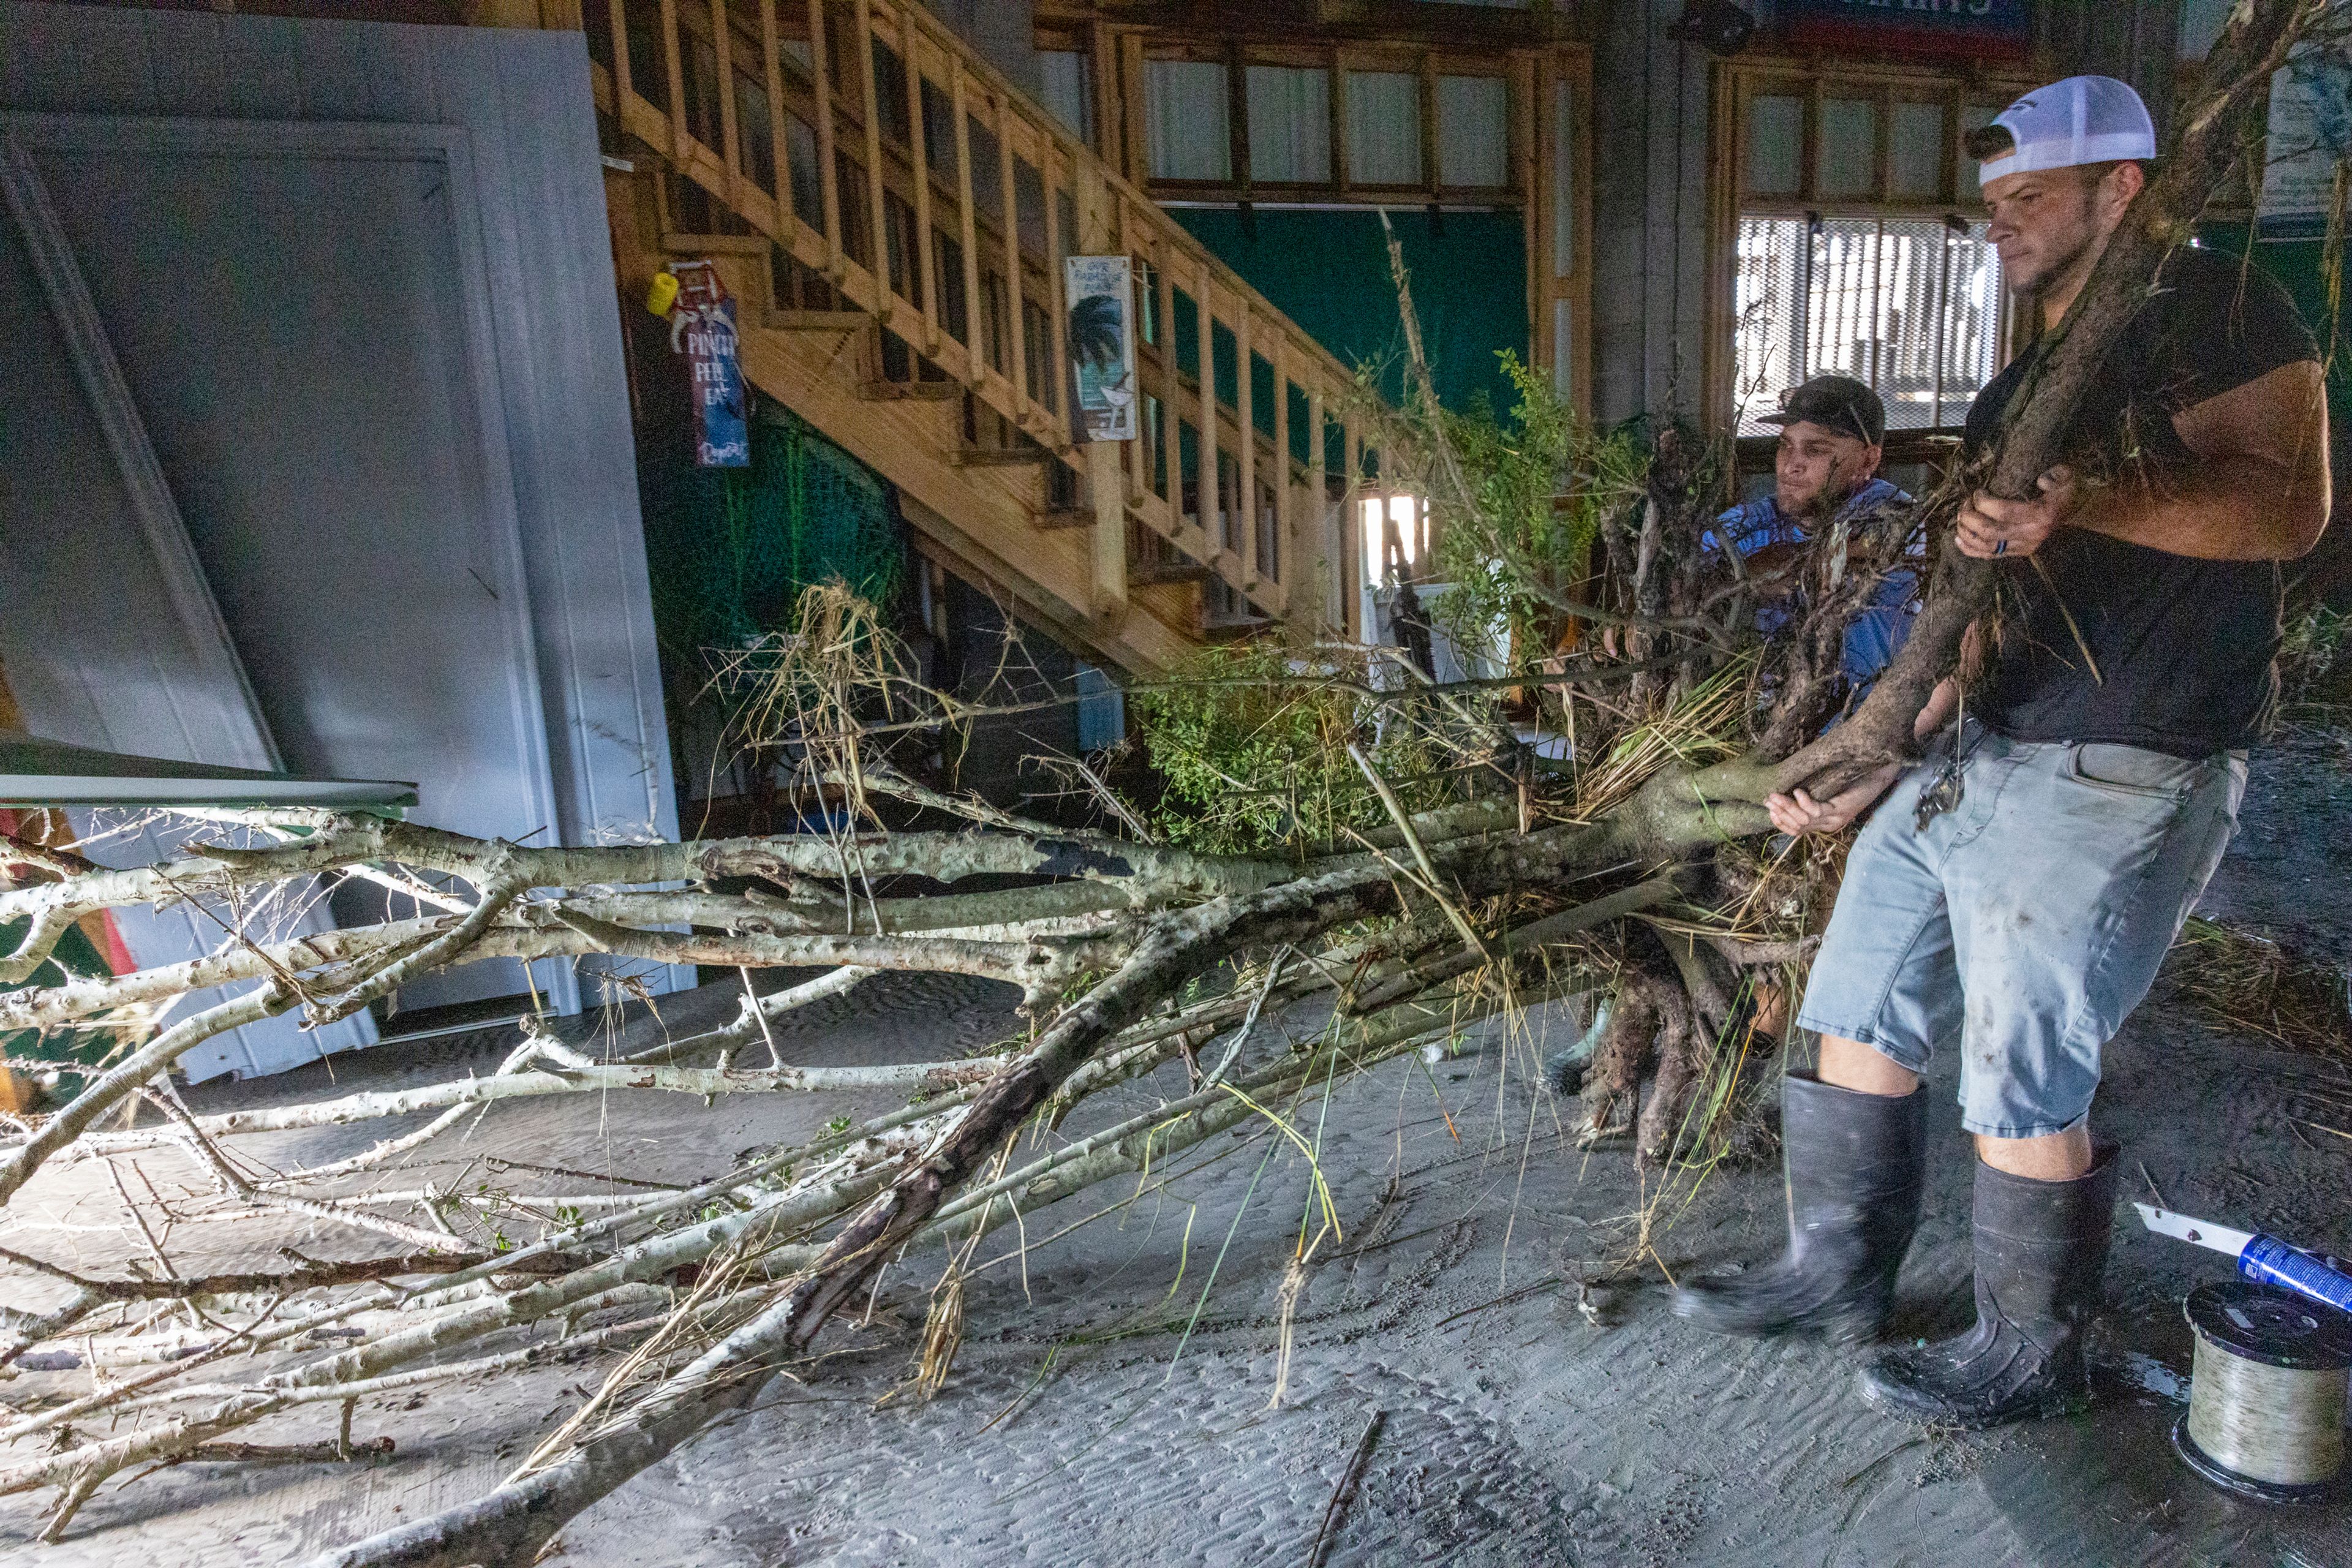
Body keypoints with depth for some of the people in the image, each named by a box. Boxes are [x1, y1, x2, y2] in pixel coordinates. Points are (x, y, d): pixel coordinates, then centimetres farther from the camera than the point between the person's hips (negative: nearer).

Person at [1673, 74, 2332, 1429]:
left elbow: (2289, 505, -17)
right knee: (1863, 1020, 12)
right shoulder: (2019, 393, 20)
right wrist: (1863, 772, 13)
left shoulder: (2208, 306, -4)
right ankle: (1840, 1273, 28)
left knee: (2023, 1084, -1)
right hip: (1973, 759, 9)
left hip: (2118, 778, -9)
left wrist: (2086, 503, -32)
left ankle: (2034, 1356, 21)